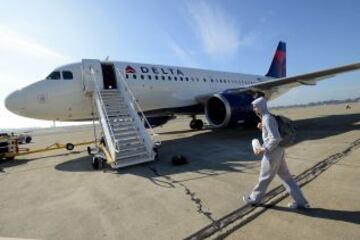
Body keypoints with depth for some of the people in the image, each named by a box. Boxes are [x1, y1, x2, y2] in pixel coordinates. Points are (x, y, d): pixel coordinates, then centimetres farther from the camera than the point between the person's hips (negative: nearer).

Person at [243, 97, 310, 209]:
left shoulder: (267, 119, -21)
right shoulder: (267, 117, 10)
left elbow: (275, 139, -26)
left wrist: (263, 149, -18)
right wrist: (261, 128, 7)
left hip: (273, 153, -10)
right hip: (278, 151, 10)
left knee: (264, 177, 8)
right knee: (286, 176, 16)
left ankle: (254, 198, 26)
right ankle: (300, 202, 23)